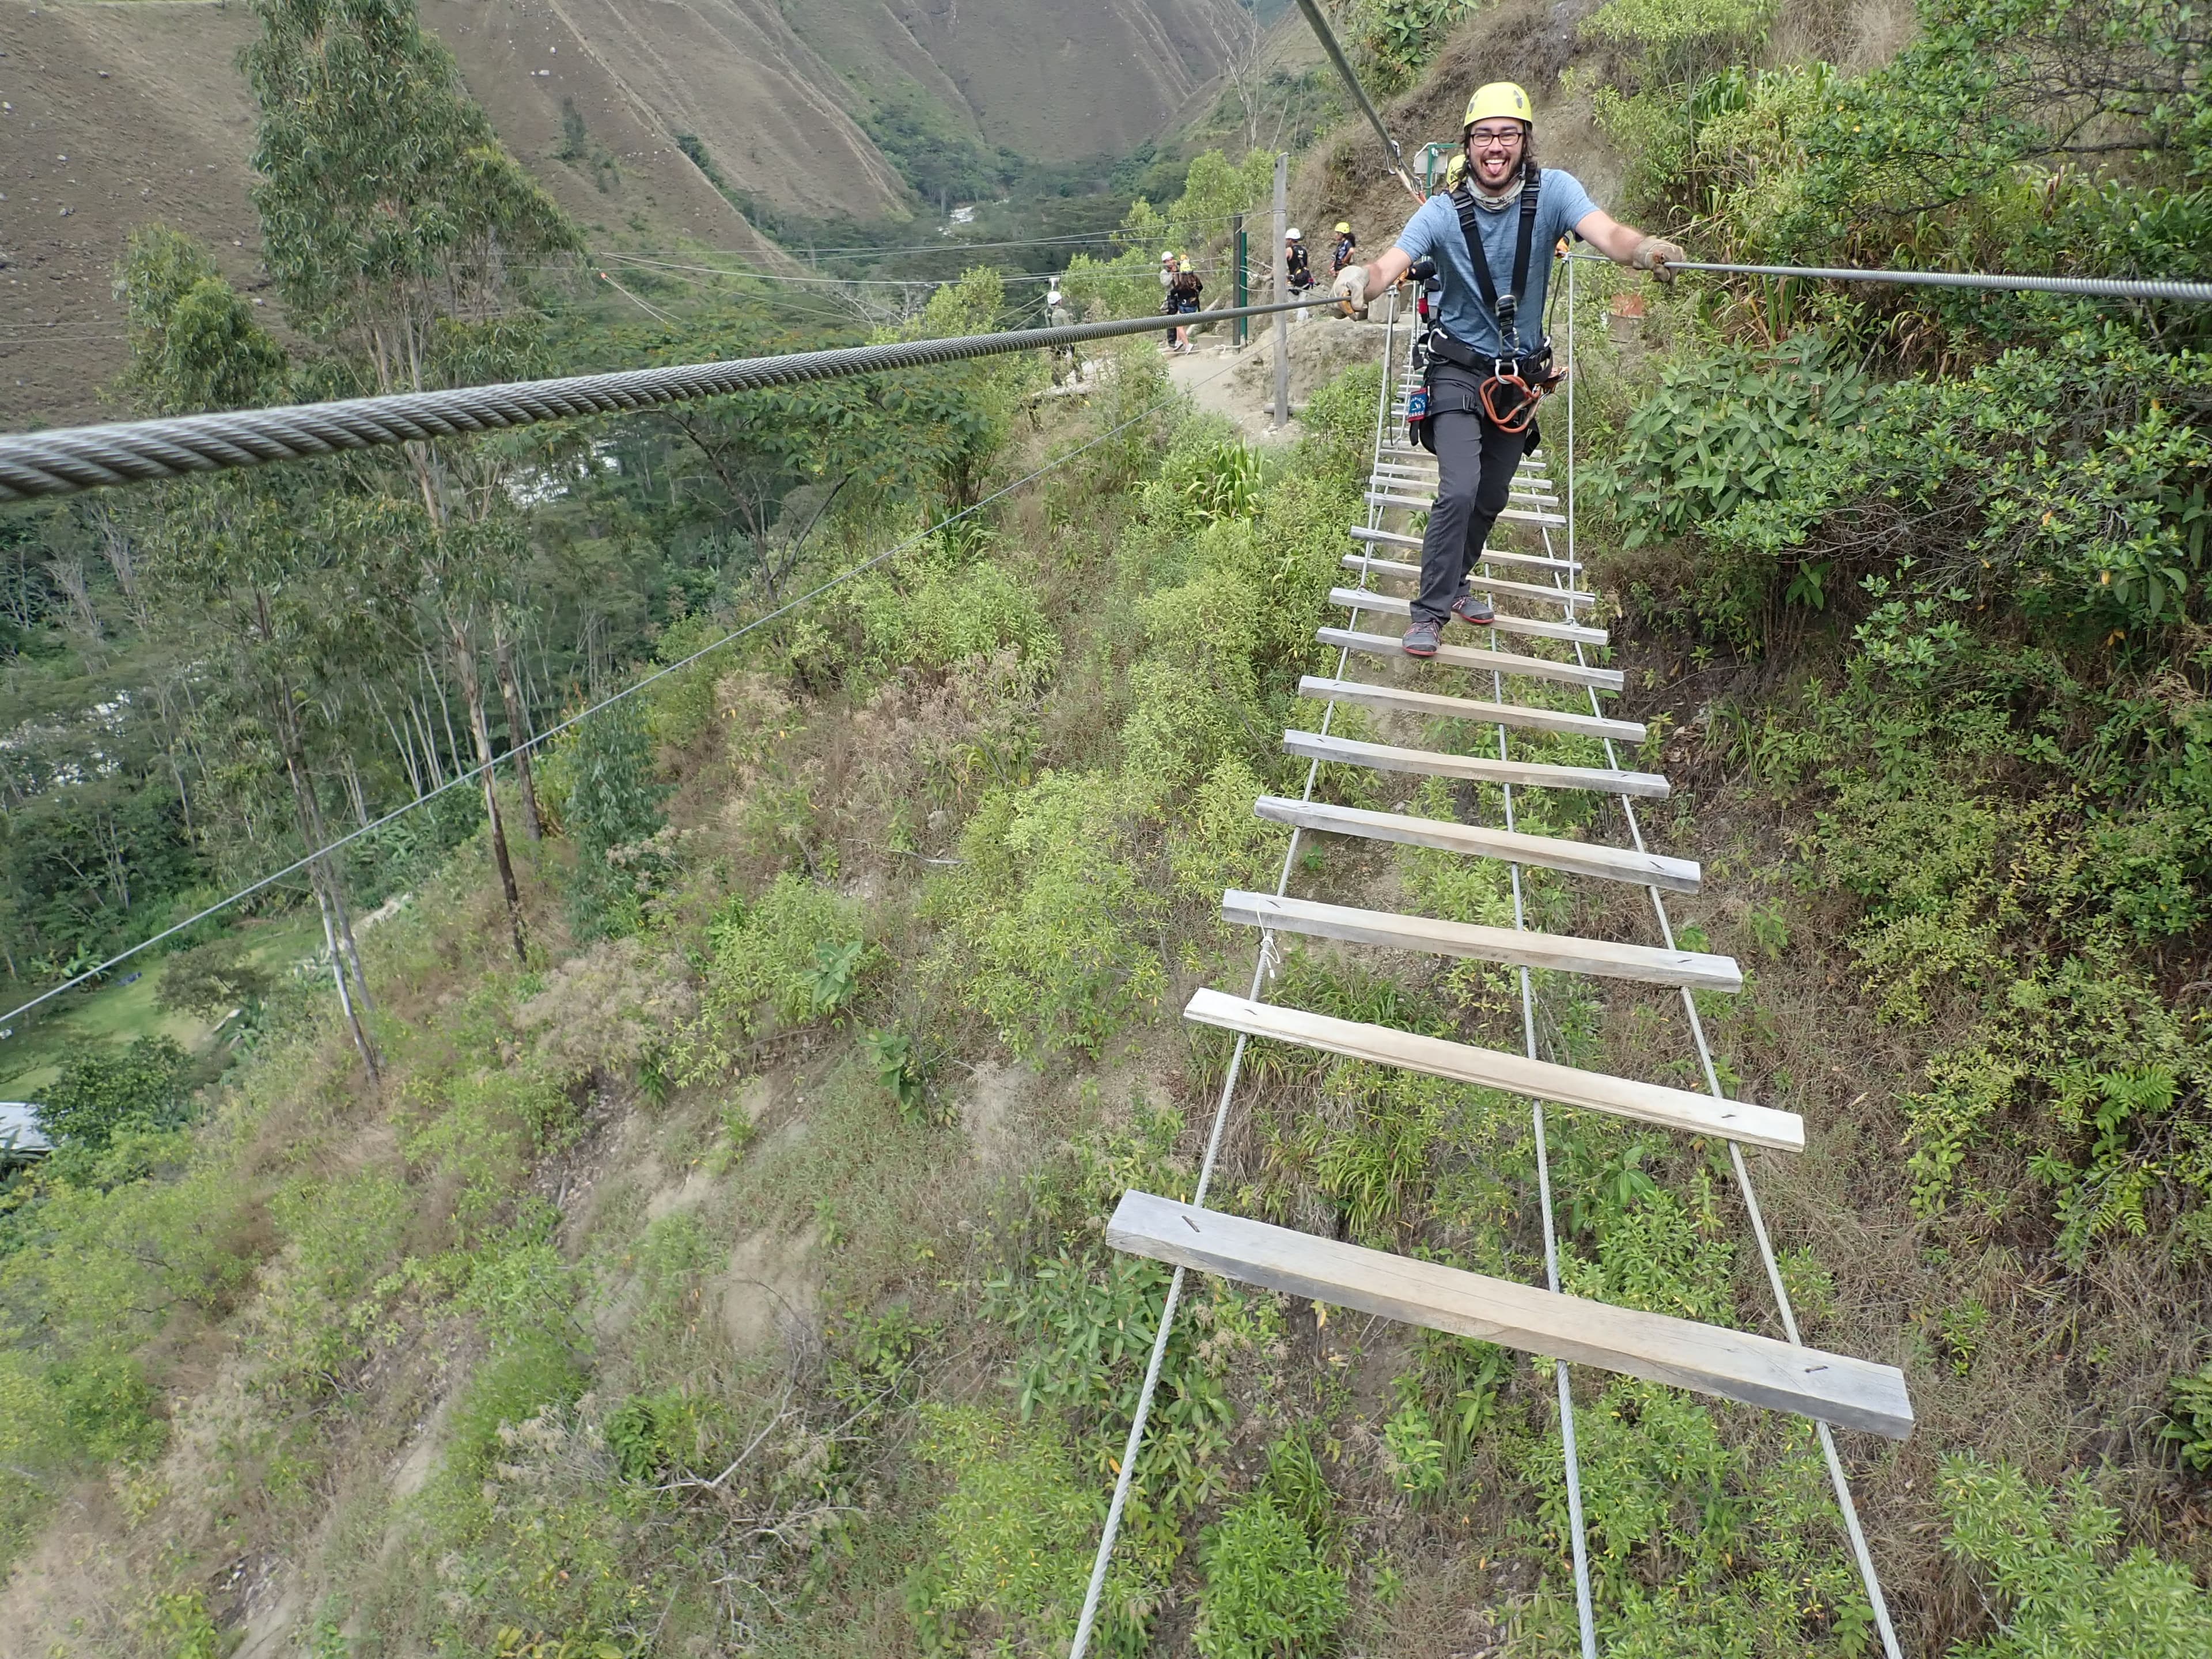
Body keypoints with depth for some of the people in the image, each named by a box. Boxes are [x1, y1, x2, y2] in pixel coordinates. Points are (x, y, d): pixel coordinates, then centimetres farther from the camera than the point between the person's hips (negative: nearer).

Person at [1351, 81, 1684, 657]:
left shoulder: (1553, 191, -12)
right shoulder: (1443, 211, -15)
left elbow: (1606, 233, -28)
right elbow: (1390, 265, -29)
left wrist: (1644, 249, -51)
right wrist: (1363, 282, -53)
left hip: (1522, 374, 3)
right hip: (1460, 369, -3)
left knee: (1492, 497, 15)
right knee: (1459, 491, -20)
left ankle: (1454, 584, 38)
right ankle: (1430, 612, -8)